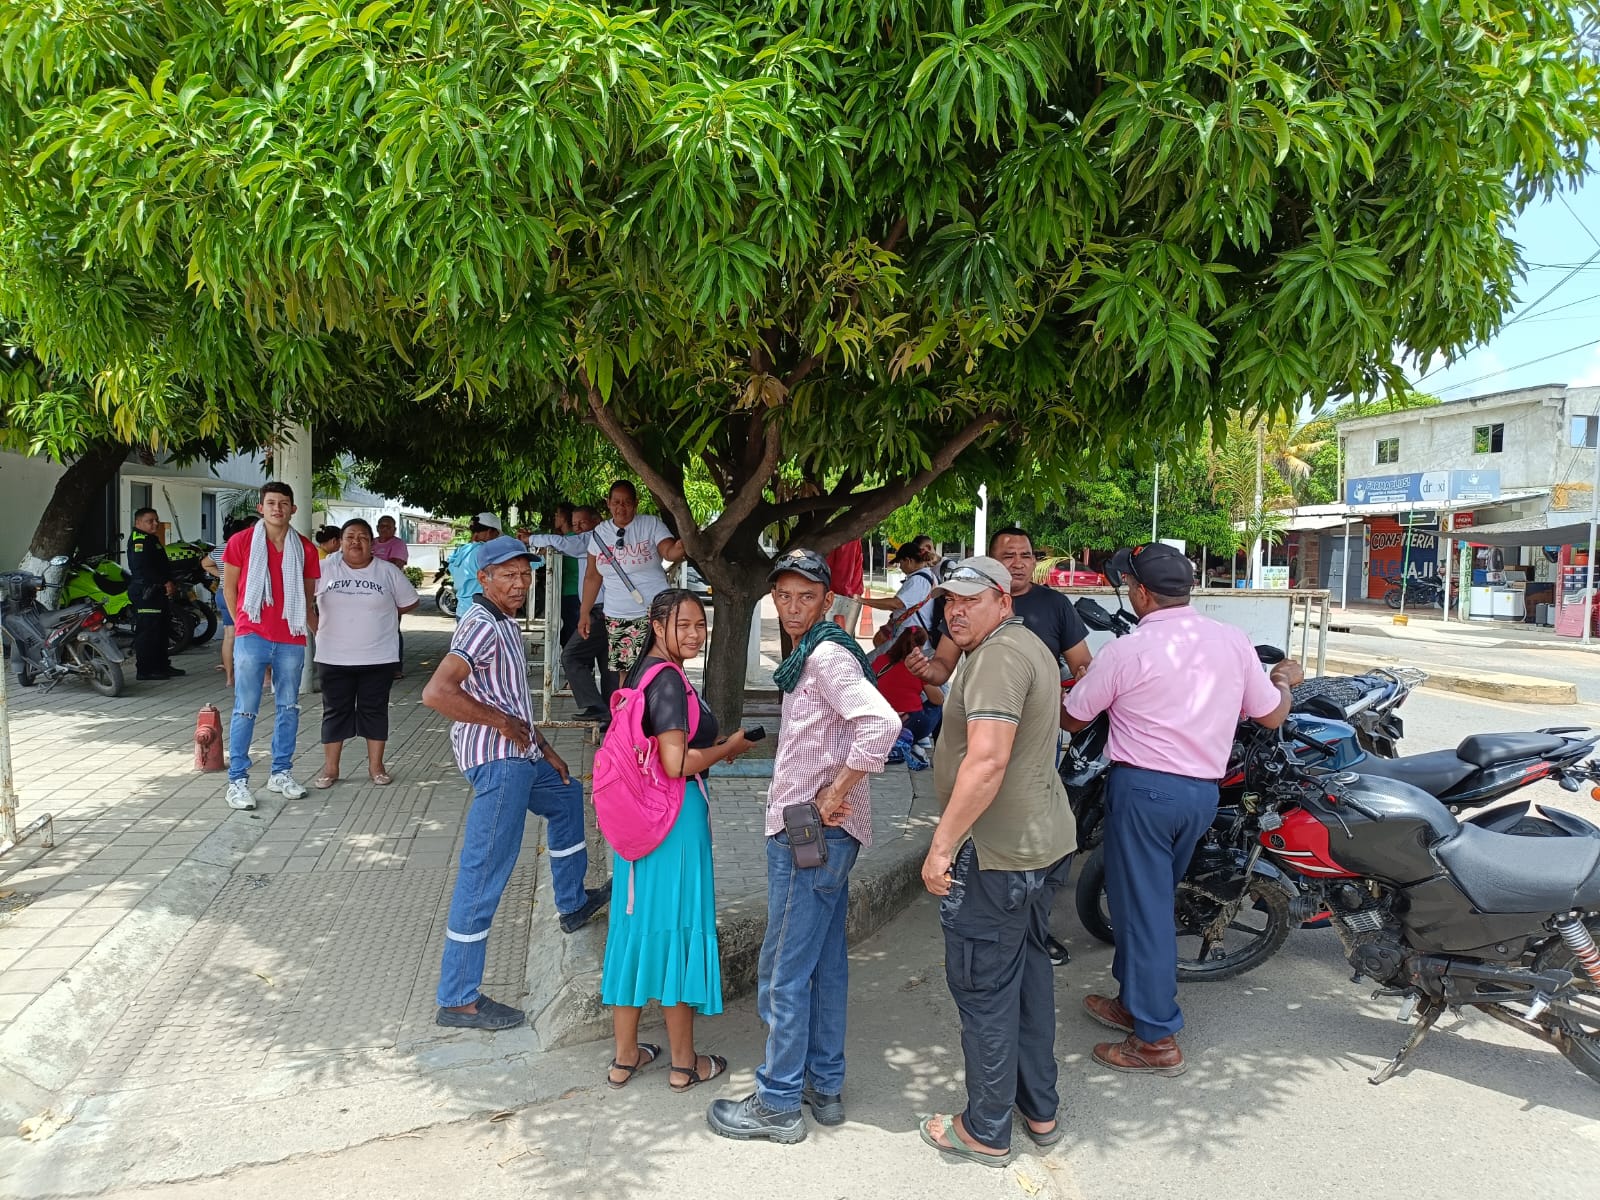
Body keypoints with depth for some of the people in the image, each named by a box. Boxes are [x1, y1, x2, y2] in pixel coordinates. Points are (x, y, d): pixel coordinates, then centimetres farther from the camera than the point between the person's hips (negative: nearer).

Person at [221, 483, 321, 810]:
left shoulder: (305, 549, 7)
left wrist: (321, 635, 10)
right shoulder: (241, 541, 0)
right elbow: (229, 587, 7)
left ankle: (280, 773, 23)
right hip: (252, 637, -3)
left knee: (288, 708, 10)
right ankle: (237, 780, 5)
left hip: (291, 641, 3)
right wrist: (244, 625, 8)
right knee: (245, 710, -2)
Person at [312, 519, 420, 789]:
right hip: (334, 657, 0)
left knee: (374, 710, 8)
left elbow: (410, 602, 8)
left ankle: (376, 766, 18)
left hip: (378, 656, 0)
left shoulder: (388, 571, -1)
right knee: (335, 711, 8)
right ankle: (330, 768, 17)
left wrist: (380, 614, 8)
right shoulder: (325, 568, -2)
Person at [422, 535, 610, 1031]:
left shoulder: (504, 623, 14)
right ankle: (458, 999, 3)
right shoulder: (482, 625, -18)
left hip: (518, 754, 11)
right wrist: (504, 723, -22)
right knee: (484, 876, -6)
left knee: (567, 794, 31)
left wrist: (545, 749, 20)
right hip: (498, 761, -11)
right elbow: (436, 693, -31)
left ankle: (573, 903, 45)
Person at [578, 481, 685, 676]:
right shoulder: (599, 533, 9)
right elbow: (592, 577, 15)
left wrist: (680, 548, -40)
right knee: (623, 670, 3)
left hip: (652, 612, -4)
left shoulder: (652, 524, -1)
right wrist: (584, 613, 13)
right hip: (616, 617, 4)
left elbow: (668, 552, -17)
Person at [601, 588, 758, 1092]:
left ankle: (625, 1056, 26)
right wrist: (730, 748, -9)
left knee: (636, 925, 14)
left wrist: (711, 744, 15)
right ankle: (684, 1062, 19)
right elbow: (677, 763, -24)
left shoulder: (642, 672, 11)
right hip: (676, 816, -9)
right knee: (677, 927, 3)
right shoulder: (669, 680, -19)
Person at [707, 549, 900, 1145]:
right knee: (825, 961, 17)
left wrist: (835, 793, -23)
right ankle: (824, 1086, 29)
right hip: (822, 833, 10)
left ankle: (778, 1104, 13)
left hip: (812, 832, -10)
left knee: (784, 971, 0)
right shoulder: (809, 655, 15)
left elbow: (882, 722, -31)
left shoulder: (827, 654, -16)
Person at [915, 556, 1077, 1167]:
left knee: (984, 990, 3)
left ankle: (986, 1133, 18)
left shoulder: (998, 656, -20)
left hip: (995, 855, -11)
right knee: (1029, 971, 21)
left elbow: (987, 760, -30)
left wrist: (942, 845, -26)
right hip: (1046, 842, 11)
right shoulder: (1031, 647, 14)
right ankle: (1040, 1110, 35)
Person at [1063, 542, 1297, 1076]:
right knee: (1152, 898, 21)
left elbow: (1073, 720, -2)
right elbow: (1272, 716, 10)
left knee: (1143, 906, 3)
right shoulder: (1233, 642, 0)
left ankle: (1157, 1040, 11)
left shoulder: (1125, 652, -14)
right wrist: (1284, 679, 31)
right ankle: (1134, 1002, 35)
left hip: (1144, 789, -6)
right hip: (1204, 791, 7)